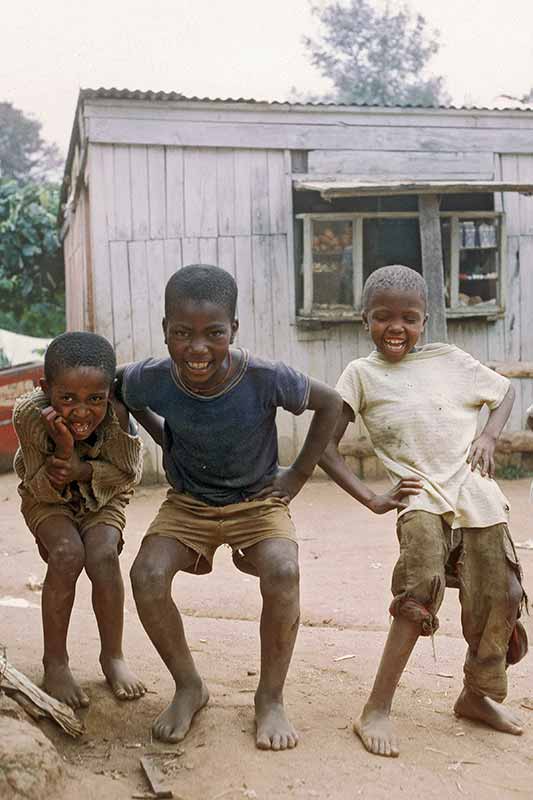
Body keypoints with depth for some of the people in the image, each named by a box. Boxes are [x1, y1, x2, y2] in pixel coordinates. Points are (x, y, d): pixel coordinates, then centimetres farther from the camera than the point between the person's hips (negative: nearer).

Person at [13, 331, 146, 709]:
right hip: (47, 497, -1)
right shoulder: (30, 414, -33)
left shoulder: (118, 412, -32)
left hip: (104, 494, 1)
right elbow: (42, 487, -24)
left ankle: (113, 656, -2)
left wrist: (83, 471, -37)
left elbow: (128, 473, -20)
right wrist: (64, 450, -43)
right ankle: (55, 662, -7)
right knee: (67, 554, -25)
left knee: (103, 555, -22)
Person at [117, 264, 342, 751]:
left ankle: (271, 697, -5)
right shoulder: (152, 380, -21)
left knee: (283, 572, -30)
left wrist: (298, 476, -9)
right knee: (147, 575, -23)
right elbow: (119, 389, 5)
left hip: (259, 501, -2)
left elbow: (330, 403, -10)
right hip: (188, 504, 2)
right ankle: (189, 687, 2)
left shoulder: (264, 378, -27)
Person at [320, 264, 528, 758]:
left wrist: (489, 435, 4)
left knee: (501, 596, 2)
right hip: (419, 495, -3)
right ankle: (376, 711, -14)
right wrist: (371, 499, -7)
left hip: (477, 493, 3)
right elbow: (325, 444, 0)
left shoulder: (449, 360, 9)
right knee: (421, 590, -22)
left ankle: (479, 693, 27)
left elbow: (506, 391, 23)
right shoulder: (361, 374, 3)